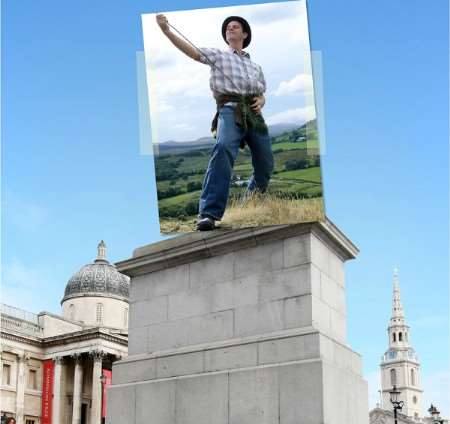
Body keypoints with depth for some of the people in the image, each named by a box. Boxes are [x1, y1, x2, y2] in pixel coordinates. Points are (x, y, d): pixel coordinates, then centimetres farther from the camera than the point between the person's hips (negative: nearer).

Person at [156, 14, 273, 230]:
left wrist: (260, 102, 2)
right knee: (223, 149, -32)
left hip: (254, 114, 5)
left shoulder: (255, 66, 26)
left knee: (265, 164, 7)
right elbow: (191, 50, -1)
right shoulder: (218, 55, 14)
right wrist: (167, 30, -15)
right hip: (230, 110, -5)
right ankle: (209, 213, -40)